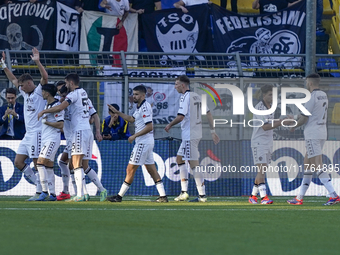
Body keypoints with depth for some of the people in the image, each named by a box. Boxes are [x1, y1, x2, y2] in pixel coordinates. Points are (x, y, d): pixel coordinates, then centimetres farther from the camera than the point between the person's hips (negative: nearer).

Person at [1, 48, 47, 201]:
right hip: (28, 135, 9)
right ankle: (38, 183, 13)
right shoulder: (25, 93, 17)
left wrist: (37, 62, -30)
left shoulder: (39, 91, -6)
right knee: (18, 162, 6)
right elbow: (13, 80, 28)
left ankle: (40, 192, -5)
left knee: (38, 164, -8)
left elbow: (45, 77, -23)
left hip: (37, 132, -9)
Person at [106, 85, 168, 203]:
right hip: (147, 143, 11)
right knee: (152, 170, 9)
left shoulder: (145, 107, -15)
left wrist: (135, 136, -18)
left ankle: (119, 196, -1)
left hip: (143, 143, -11)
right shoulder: (140, 107, 16)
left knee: (130, 169, -5)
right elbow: (131, 119, 33)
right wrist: (117, 112, 28)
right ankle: (163, 196, 6)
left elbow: (149, 127, -22)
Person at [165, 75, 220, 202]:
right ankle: (184, 192, 16)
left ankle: (202, 195, -9)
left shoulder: (185, 97, -13)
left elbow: (181, 117, -21)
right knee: (179, 159, 17)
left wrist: (169, 125, -4)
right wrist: (212, 131, 19)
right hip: (197, 133, 10)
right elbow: (208, 113, 15)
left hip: (190, 135, -10)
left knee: (194, 164, -8)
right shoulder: (197, 96, 14)